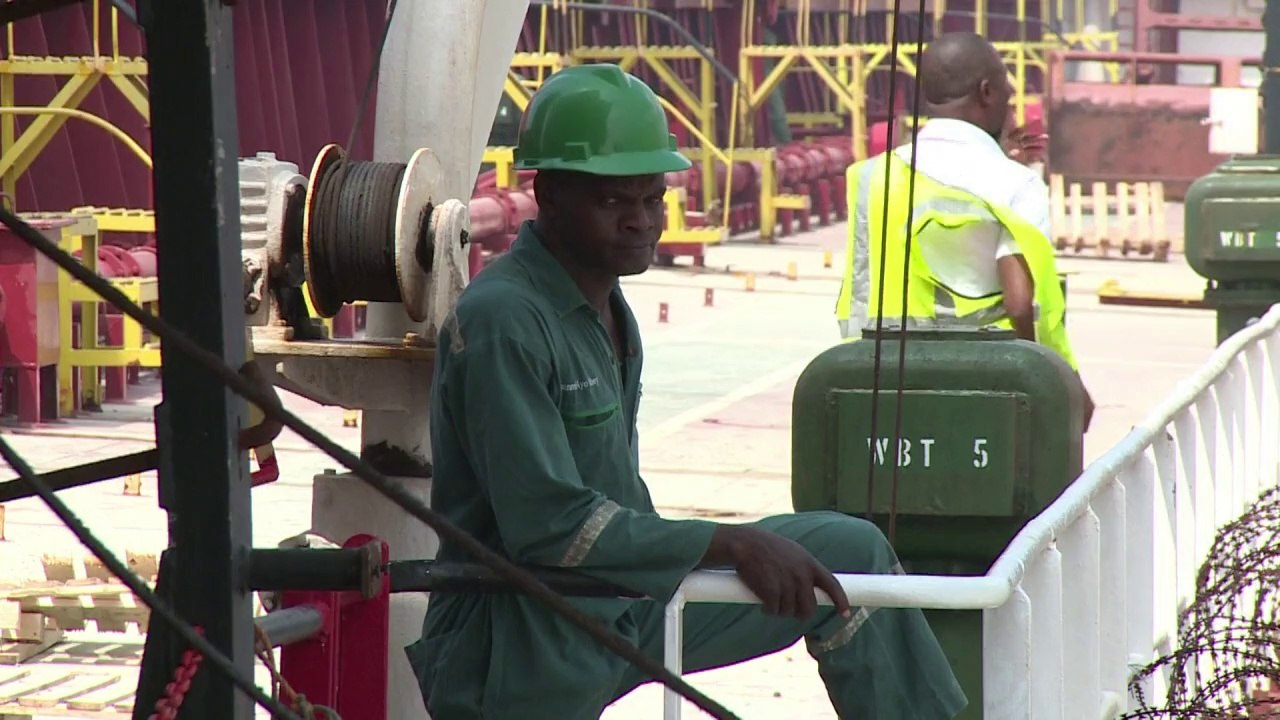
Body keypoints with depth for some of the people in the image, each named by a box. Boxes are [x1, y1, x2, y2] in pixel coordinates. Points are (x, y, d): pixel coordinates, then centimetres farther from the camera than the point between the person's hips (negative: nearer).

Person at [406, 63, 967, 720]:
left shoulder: (607, 308, 10)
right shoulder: (502, 320, -21)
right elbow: (548, 524, -27)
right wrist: (732, 545, -25)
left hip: (624, 607, 9)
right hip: (519, 655, -9)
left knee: (849, 551, 4)